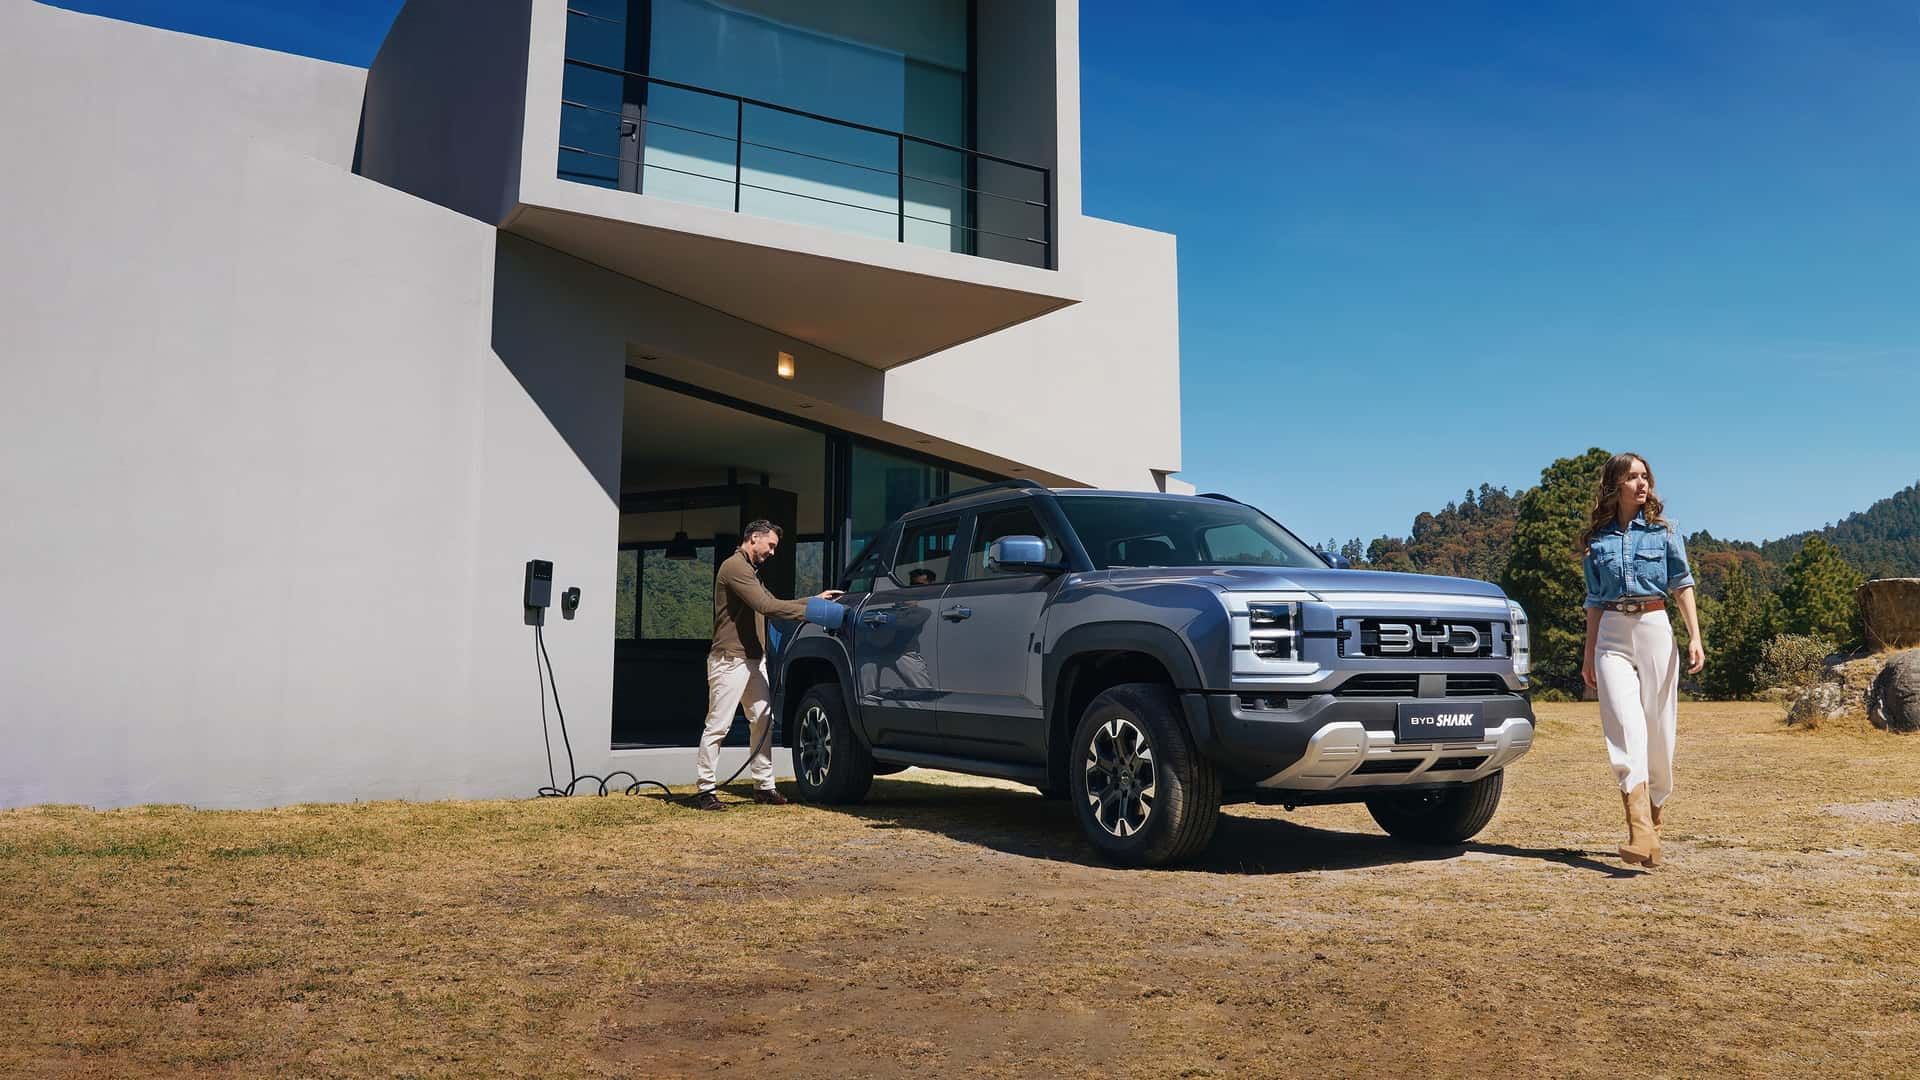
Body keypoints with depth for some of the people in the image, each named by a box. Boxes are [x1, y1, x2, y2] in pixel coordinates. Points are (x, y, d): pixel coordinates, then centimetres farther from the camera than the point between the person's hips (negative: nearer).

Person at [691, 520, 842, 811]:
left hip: (754, 660, 10)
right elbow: (766, 606, -22)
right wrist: (811, 610, -20)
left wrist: (814, 599, 15)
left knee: (762, 721, 8)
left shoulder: (749, 570, 22)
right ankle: (705, 790, -1)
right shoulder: (735, 567, -13)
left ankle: (764, 786, 14)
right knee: (718, 726, -6)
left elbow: (773, 602, 23)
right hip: (731, 659, -10)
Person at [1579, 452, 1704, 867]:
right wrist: (1588, 655, 14)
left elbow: (1682, 584, 6)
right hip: (1612, 636, 0)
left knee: (1658, 731, 3)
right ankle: (1641, 836, -23)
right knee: (1626, 730, -14)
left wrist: (1695, 638, -5)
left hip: (1655, 630, 0)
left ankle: (1653, 823, 20)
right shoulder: (1596, 539, 9)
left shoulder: (1662, 531, 6)